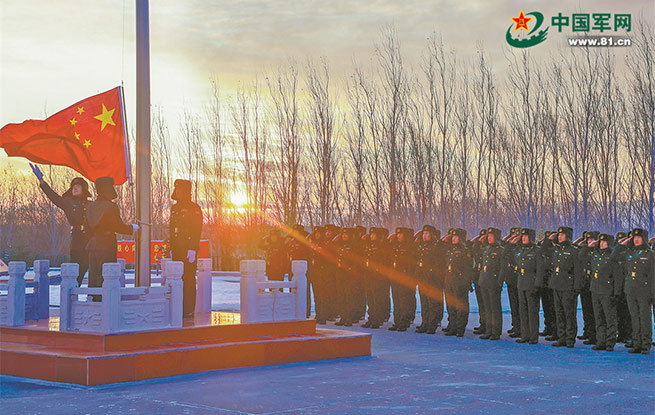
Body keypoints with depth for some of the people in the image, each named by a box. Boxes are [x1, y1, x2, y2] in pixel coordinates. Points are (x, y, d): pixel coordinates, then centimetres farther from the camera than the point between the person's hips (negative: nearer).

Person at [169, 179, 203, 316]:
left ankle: (189, 309, -3)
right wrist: (171, 248, 18)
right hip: (176, 250, 8)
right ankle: (178, 308, 13)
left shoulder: (194, 208, -7)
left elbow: (197, 230, -13)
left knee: (188, 278, -6)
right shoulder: (175, 208, 17)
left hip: (189, 250, -8)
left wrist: (192, 249, -19)